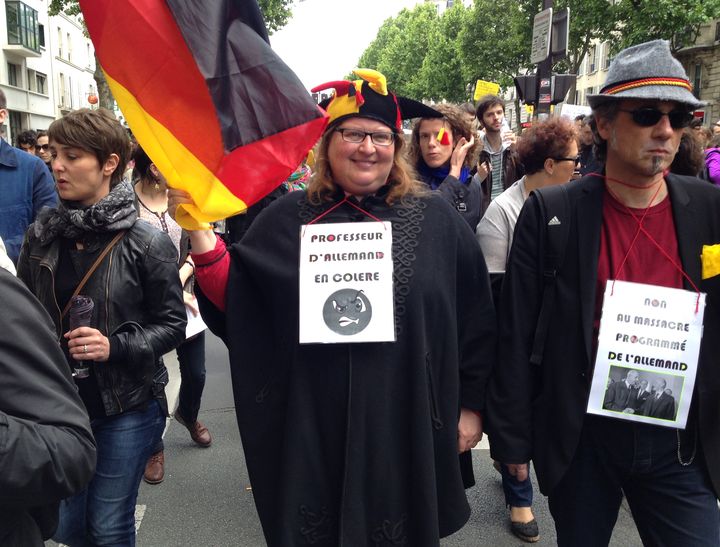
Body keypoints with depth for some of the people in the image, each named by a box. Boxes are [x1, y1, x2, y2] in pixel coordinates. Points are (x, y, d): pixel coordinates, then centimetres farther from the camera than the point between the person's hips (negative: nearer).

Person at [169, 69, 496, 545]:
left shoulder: (435, 219, -2)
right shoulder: (289, 219, 1)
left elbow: (475, 315, 2)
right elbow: (233, 297, -2)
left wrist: (471, 404, 4)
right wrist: (198, 227, -15)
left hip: (406, 426, 0)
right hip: (314, 429, 1)